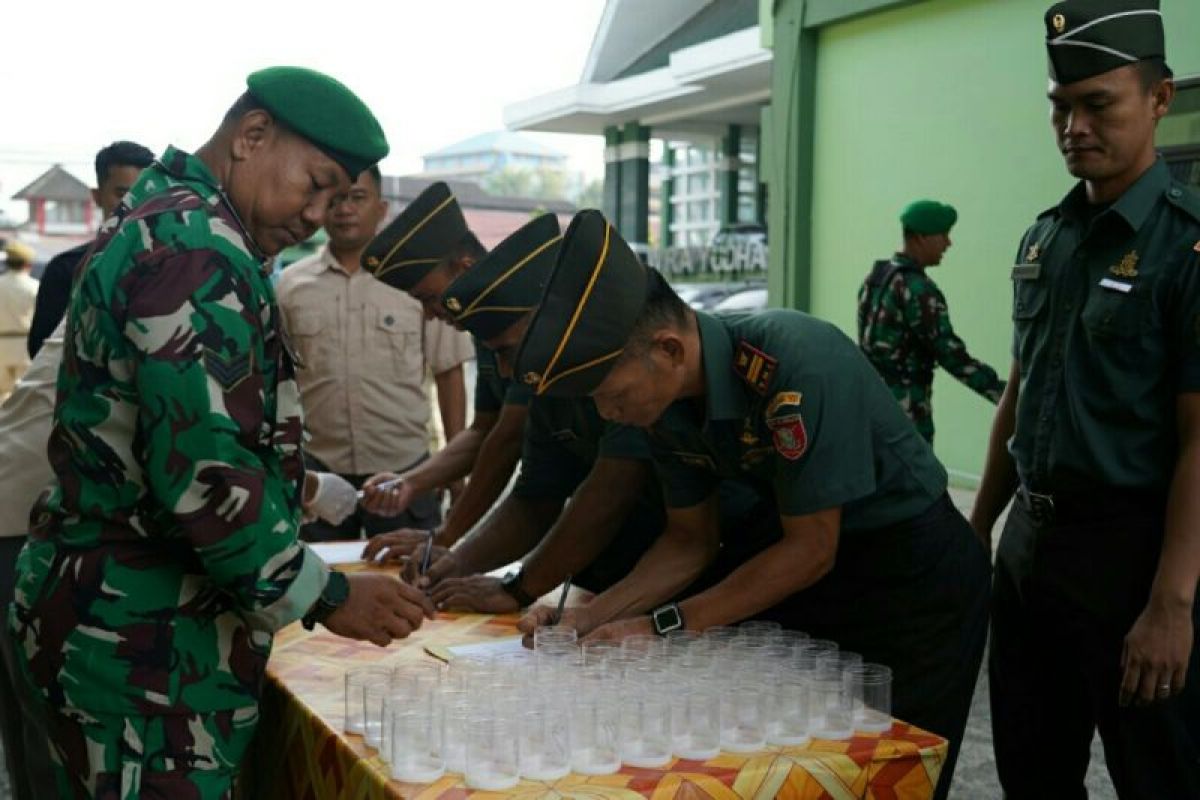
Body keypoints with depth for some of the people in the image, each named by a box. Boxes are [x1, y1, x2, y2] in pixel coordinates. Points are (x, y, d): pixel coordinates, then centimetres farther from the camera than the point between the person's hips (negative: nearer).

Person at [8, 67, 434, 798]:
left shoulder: (156, 220, 15)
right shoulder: (197, 245, -19)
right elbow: (201, 473, -26)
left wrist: (347, 502, 22)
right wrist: (325, 597, -16)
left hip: (115, 615, 11)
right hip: (143, 636, -11)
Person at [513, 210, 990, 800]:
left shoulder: (795, 363, -32)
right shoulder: (667, 399, -9)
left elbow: (811, 550, -25)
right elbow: (691, 541, 3)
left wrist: (663, 625, -23)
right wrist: (589, 618, -10)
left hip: (916, 571, -6)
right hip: (807, 574, 7)